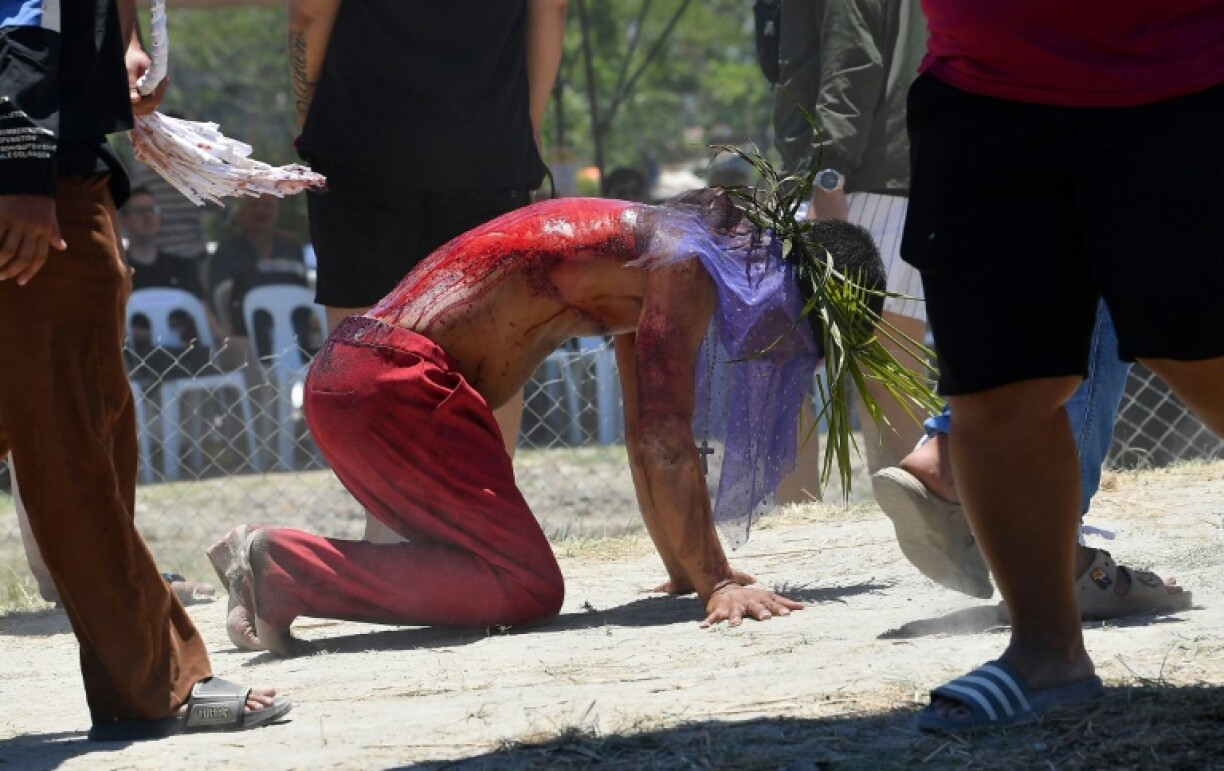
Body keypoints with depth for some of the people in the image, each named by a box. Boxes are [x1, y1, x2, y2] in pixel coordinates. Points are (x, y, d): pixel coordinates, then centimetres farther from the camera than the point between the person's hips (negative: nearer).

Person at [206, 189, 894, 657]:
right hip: (395, 382, -10)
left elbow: (648, 437, 26)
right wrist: (714, 581, -13)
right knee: (526, 587, -11)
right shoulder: (685, 269, -9)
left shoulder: (652, 252, 21)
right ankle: (282, 565, -15)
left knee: (488, 556, 16)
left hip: (351, 378, 10)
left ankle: (270, 557, 8)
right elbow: (664, 443, -15)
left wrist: (687, 569, 25)